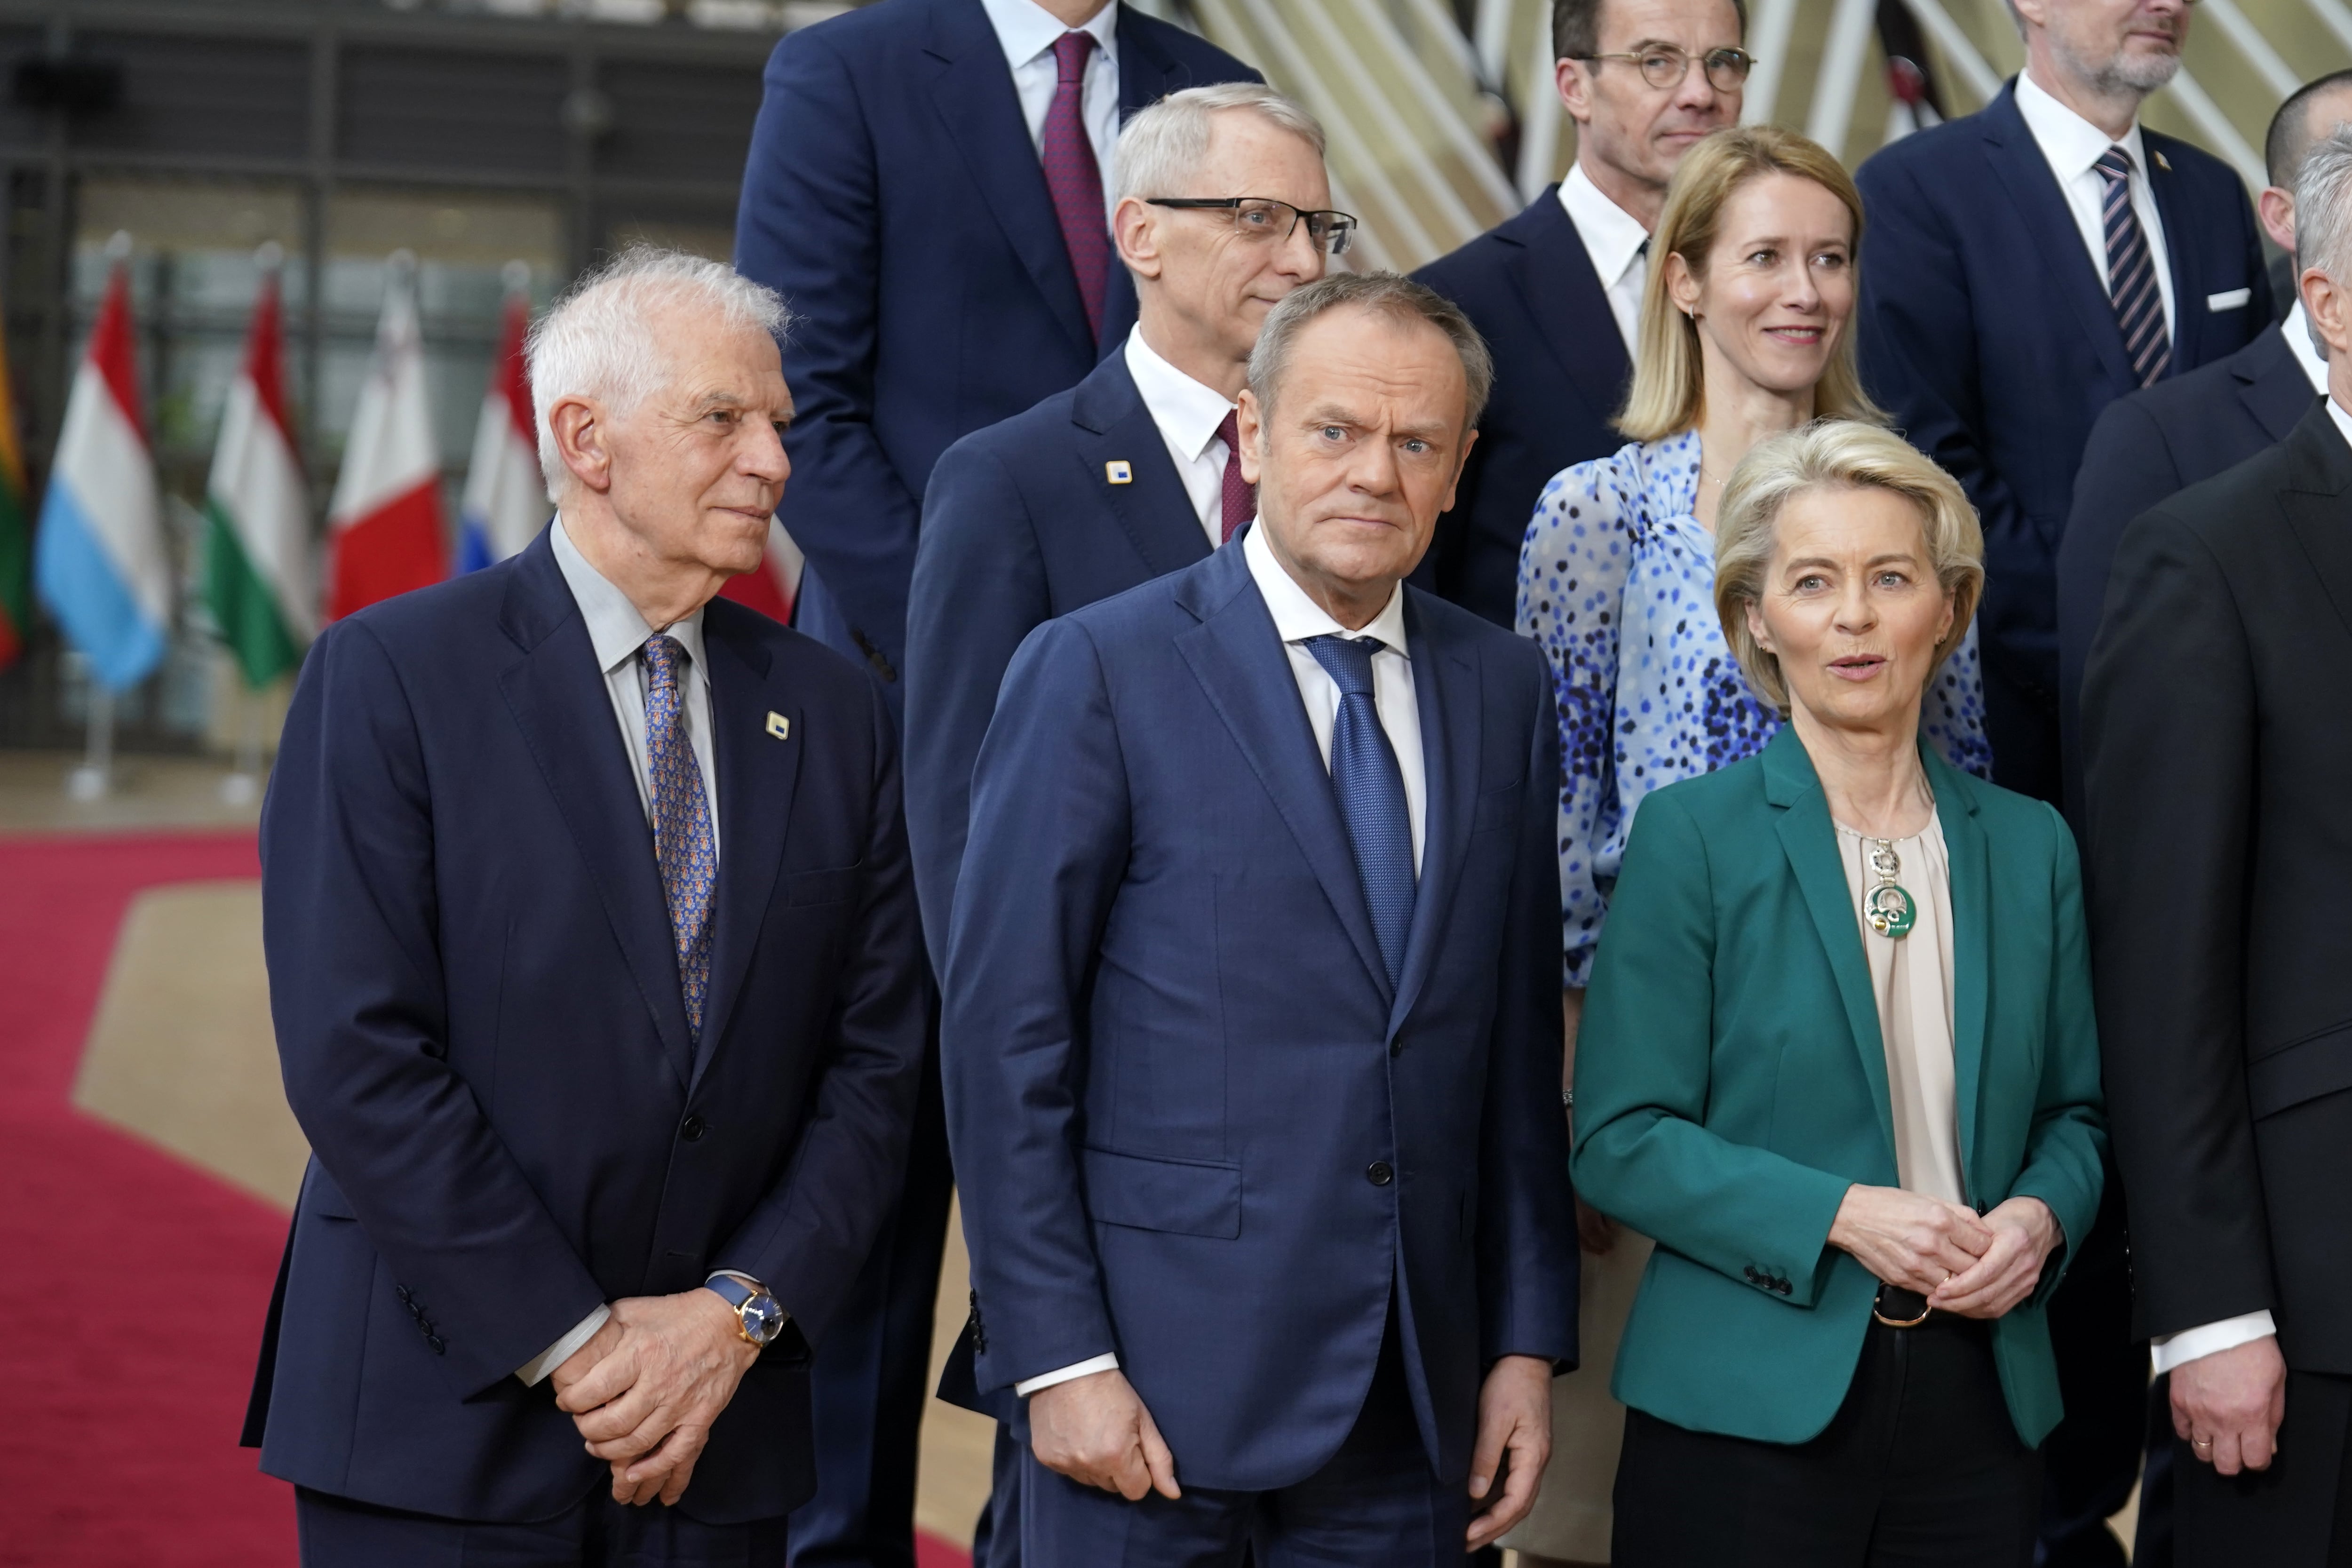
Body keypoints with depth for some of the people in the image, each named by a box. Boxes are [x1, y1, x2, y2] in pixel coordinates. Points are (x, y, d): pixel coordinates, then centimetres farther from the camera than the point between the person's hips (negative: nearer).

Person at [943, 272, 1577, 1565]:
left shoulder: (1502, 691, 10)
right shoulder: (1097, 672, -5)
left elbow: (1519, 1043, 12)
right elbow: (1004, 1038, -8)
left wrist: (1527, 1339, 8)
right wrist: (1059, 1359, -12)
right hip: (1161, 1380, -4)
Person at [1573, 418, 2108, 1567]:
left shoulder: (2031, 848, 9)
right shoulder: (1693, 835, -3)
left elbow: (2075, 1113, 16)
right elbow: (1620, 1141, -6)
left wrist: (2039, 1216, -6)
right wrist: (1841, 1213, -17)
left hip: (1975, 1403, 4)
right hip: (1748, 1414, -3)